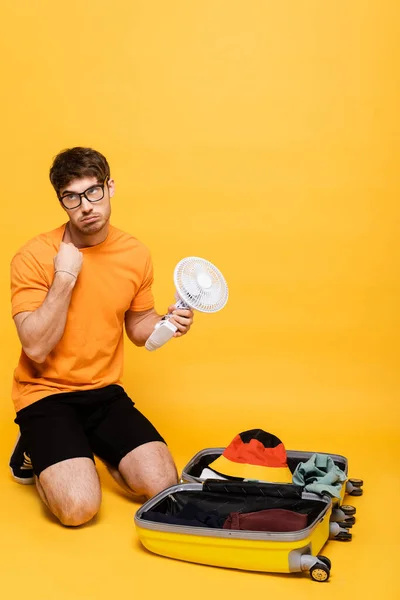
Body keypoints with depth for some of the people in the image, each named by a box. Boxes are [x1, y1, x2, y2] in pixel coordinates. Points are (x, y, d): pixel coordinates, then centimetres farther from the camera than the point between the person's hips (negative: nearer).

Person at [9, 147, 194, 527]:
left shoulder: (135, 254, -1)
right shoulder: (34, 257, -14)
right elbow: (36, 349, -20)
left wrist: (166, 323, -9)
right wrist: (65, 277, -25)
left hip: (105, 392, 4)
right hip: (46, 394, -4)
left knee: (163, 487, -10)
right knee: (79, 506, -22)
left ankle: (95, 450, 19)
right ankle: (34, 453, 12)